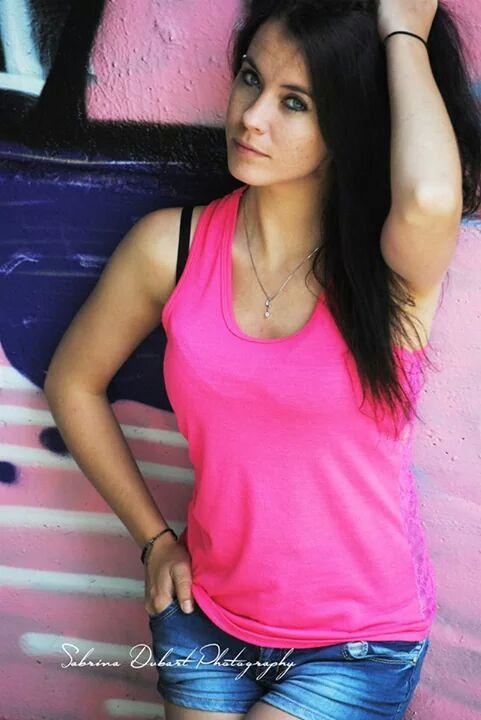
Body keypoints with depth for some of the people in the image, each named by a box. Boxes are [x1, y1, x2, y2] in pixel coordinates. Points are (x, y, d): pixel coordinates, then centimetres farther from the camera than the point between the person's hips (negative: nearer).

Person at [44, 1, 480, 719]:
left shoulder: (393, 263, -15)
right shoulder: (172, 246, -8)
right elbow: (73, 383, 7)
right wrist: (154, 539, 6)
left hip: (359, 648, -3)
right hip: (207, 620, 3)